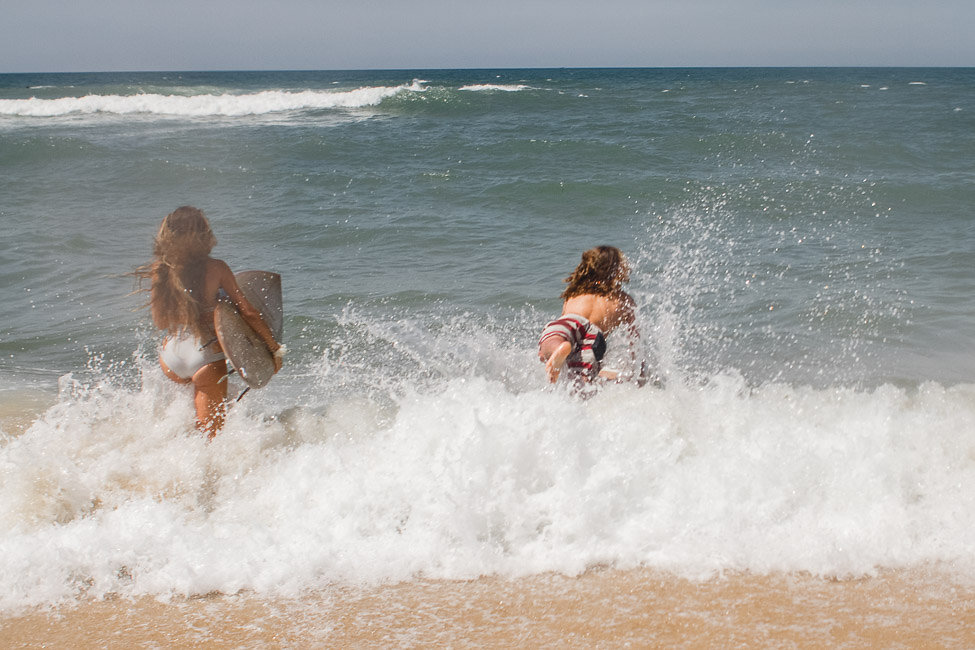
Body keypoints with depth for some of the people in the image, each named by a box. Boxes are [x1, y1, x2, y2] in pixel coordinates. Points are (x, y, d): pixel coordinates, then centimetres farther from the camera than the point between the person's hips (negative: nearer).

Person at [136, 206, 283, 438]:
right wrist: (275, 349, 3)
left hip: (171, 363, 4)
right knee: (209, 437, 6)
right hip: (206, 359, -4)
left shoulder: (158, 270, -3)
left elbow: (160, 322, 5)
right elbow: (248, 313, -7)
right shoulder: (215, 269, -11)